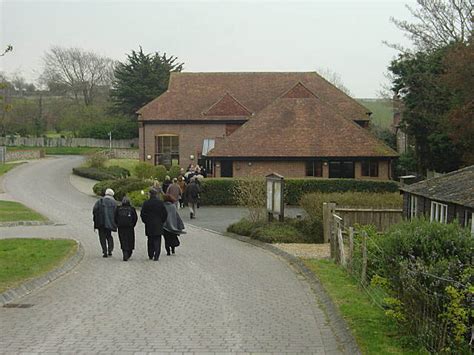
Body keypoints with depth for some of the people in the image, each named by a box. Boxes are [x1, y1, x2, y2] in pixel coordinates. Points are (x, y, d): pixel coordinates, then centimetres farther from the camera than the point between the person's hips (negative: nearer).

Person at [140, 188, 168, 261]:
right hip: (158, 225, -1)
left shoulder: (146, 203, -5)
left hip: (149, 225, 1)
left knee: (150, 240, 13)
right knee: (157, 240, 2)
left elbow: (142, 214, -1)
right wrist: (162, 221, 10)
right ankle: (156, 256, -8)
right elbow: (165, 214, -3)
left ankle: (150, 255, 18)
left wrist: (146, 221, 12)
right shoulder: (160, 202, -6)